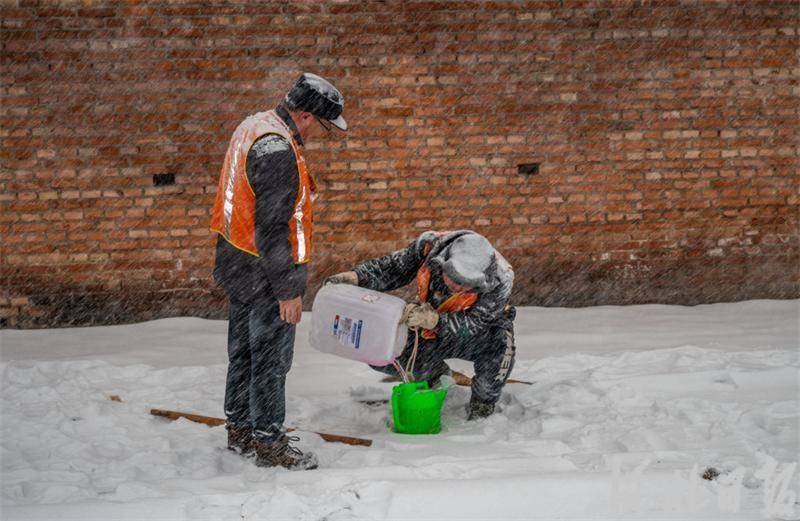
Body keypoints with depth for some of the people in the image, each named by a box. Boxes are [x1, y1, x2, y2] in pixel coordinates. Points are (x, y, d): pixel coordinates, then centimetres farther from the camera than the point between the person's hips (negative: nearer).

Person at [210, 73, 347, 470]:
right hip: (263, 271, -10)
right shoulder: (277, 149, -24)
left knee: (244, 349, 19)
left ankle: (240, 430, 30)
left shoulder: (254, 125, 9)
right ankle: (269, 443, 7)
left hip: (237, 261, 10)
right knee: (271, 356, -1)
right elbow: (273, 226, -26)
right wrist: (288, 289, -22)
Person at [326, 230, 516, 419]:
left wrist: (433, 320, -52)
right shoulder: (431, 246, -28)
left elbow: (473, 324, -38)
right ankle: (437, 375, 17)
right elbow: (392, 268, -12)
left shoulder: (499, 281, -35)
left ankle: (484, 401, -7)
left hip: (475, 336, -3)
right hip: (432, 333, 3)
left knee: (501, 340, -37)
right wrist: (355, 277, -26)